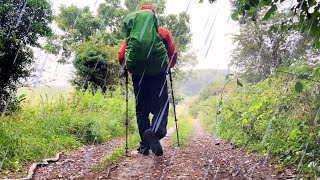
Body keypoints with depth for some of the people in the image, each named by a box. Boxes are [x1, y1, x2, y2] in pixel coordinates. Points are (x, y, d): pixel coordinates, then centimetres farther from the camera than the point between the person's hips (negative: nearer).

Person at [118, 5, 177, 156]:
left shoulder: (130, 35, 18)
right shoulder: (163, 32, 15)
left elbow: (121, 56, 10)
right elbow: (173, 54, 9)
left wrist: (128, 68, 26)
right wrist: (168, 67, 26)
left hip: (137, 72, 2)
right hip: (157, 71, -2)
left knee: (141, 108, 10)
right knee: (160, 105, 0)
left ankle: (145, 144, 6)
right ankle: (156, 131, -28)